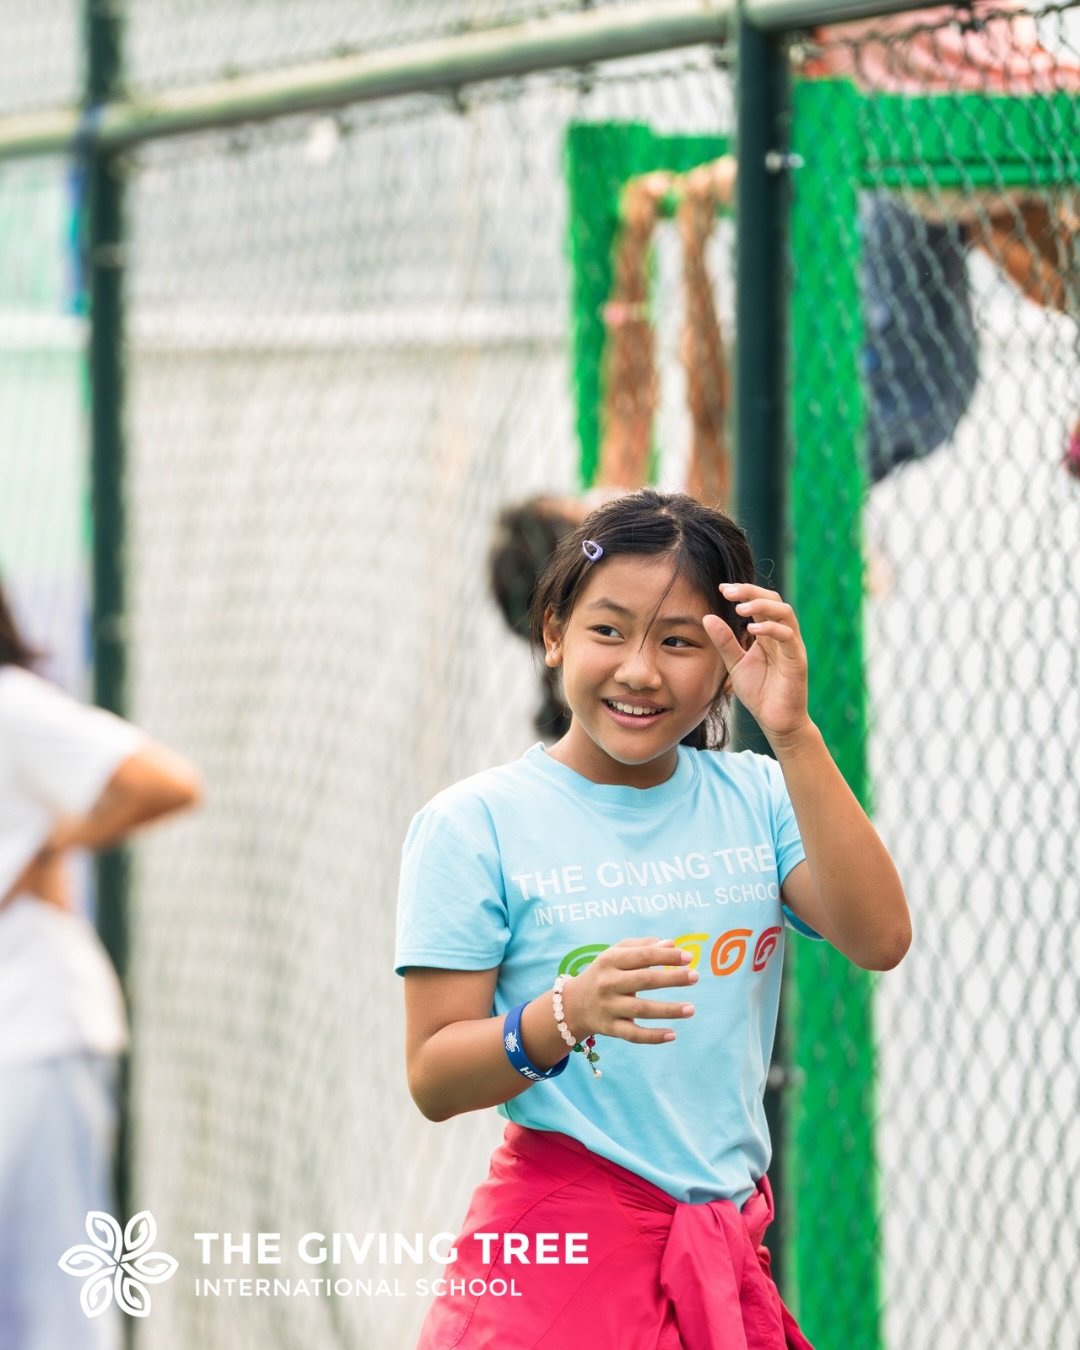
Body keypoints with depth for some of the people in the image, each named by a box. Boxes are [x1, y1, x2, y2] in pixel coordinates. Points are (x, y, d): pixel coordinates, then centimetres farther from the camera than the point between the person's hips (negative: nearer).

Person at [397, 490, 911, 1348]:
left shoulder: (756, 798, 5)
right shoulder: (476, 825, -5)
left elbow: (879, 940, -11)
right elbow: (433, 1081, -8)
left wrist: (793, 735, -16)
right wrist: (567, 1015, -27)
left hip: (729, 1249, 3)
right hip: (562, 1253, -3)